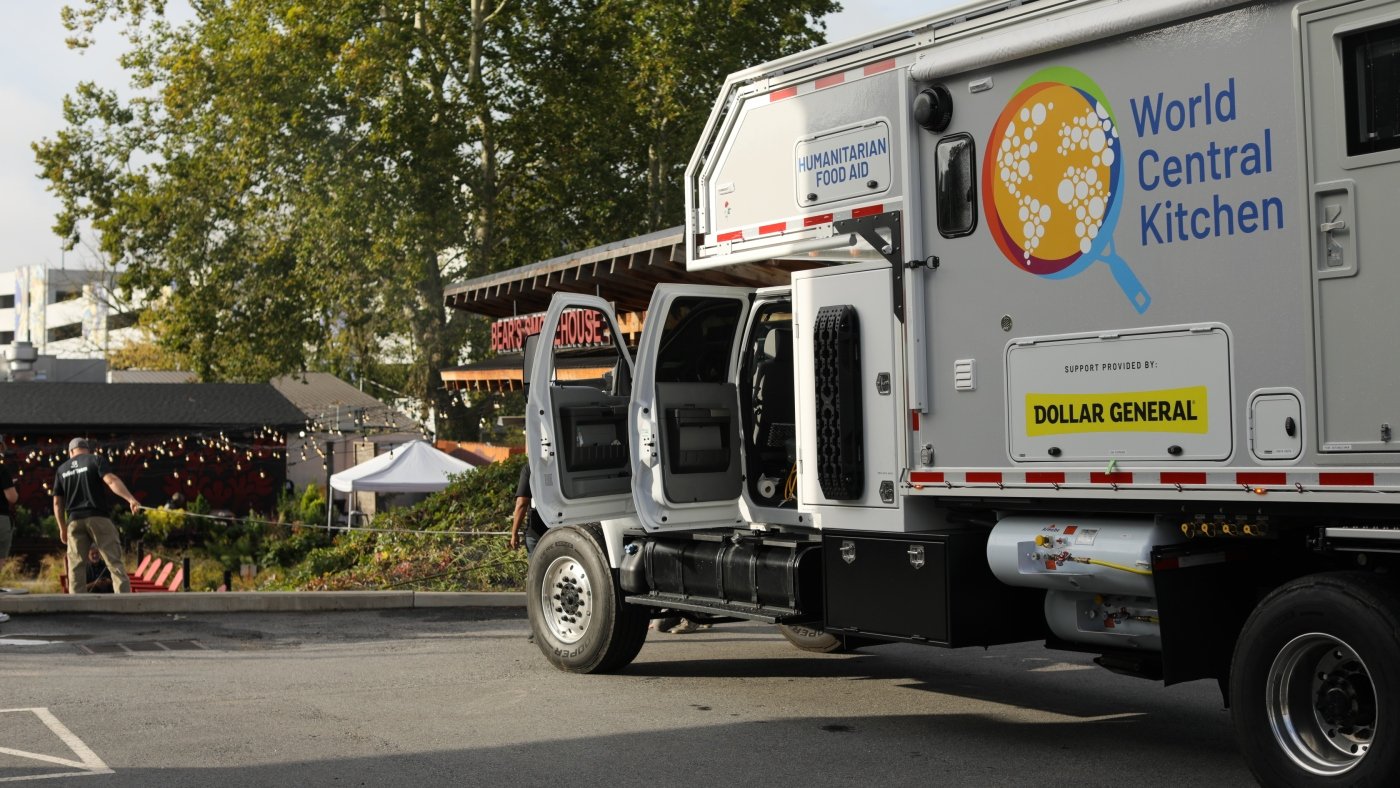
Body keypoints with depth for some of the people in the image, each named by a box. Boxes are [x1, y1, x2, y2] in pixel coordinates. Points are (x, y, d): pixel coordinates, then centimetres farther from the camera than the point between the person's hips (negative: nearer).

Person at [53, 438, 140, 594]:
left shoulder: (62, 470, 15)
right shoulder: (95, 460, 4)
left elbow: (57, 502, 14)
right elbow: (112, 480, -15)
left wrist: (62, 528, 22)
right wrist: (131, 499, -24)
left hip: (75, 520, 3)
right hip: (98, 517, -3)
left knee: (76, 567, 4)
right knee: (114, 561, -5)